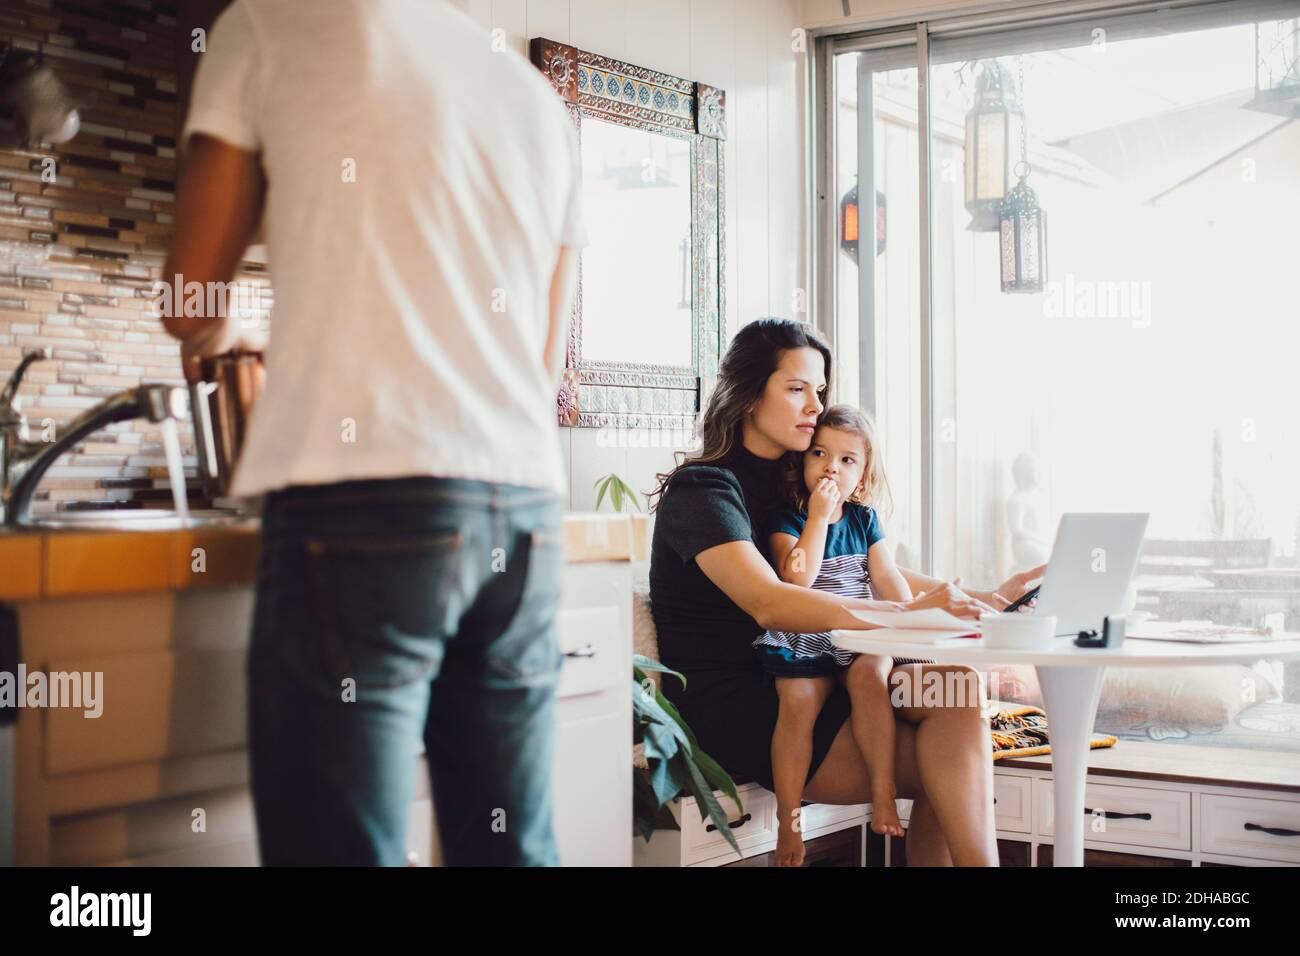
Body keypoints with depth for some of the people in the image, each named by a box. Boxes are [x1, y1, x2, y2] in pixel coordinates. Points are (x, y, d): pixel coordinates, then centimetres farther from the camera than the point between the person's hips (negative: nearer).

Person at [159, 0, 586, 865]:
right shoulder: (541, 100, 20)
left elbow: (188, 308, 7)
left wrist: (212, 336, 29)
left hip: (362, 500, -5)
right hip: (525, 509, 6)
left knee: (341, 839, -4)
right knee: (512, 846, 10)